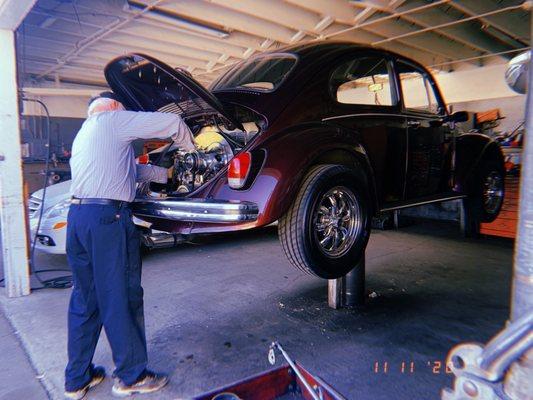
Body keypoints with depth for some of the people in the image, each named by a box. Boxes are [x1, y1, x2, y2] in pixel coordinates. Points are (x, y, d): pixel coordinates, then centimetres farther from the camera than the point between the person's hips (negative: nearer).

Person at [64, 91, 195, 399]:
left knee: (85, 300, 16)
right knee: (121, 298, 1)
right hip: (107, 217, -9)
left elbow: (133, 169, 31)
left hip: (77, 216, 9)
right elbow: (172, 122, -4)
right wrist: (190, 147, 15)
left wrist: (165, 173, 36)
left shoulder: (84, 134, 27)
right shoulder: (113, 120, 0)